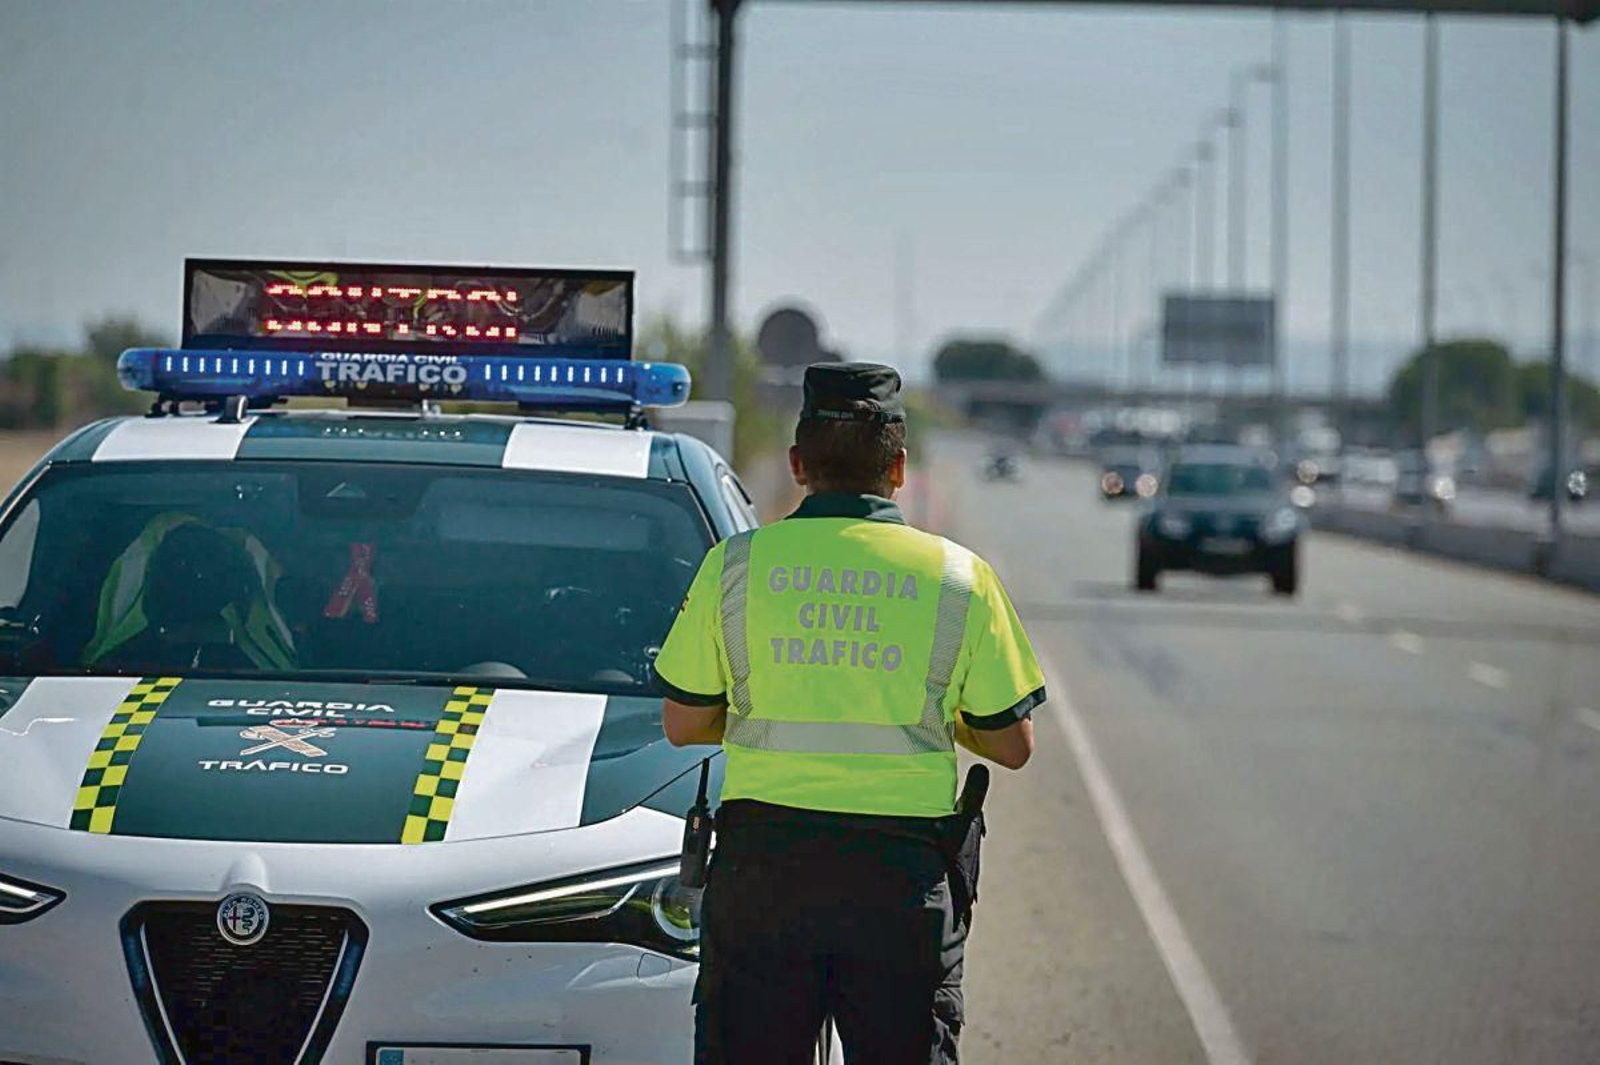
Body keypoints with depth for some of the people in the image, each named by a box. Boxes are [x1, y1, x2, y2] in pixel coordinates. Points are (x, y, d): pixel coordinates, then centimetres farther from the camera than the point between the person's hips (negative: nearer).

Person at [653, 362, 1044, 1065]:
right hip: (906, 871, 0)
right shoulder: (959, 576, 2)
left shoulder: (735, 564, 2)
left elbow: (682, 724, 8)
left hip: (761, 858, 0)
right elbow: (1012, 745, 6)